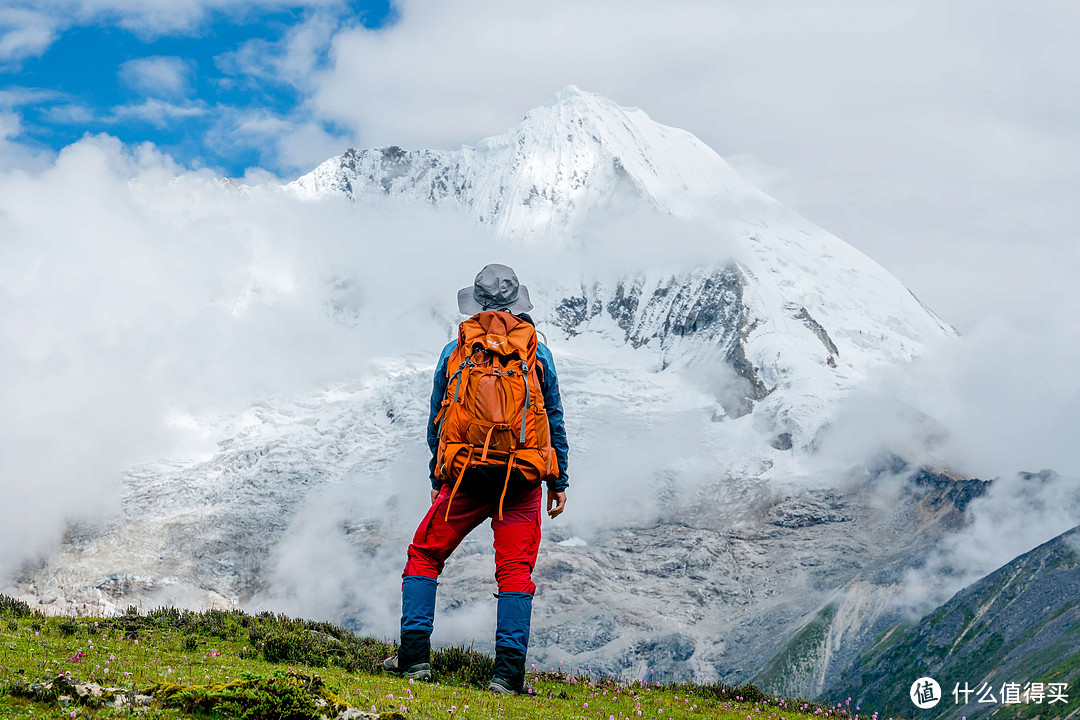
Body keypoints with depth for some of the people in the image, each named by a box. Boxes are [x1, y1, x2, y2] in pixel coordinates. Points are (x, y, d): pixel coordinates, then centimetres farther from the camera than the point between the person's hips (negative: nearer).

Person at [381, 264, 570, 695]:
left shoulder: (454, 352, 7)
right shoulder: (538, 353, 6)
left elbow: (436, 422, 11)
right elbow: (554, 420, 8)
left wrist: (437, 478, 21)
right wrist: (558, 482, 15)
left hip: (464, 475, 0)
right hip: (522, 480, 0)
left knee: (424, 555, 13)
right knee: (515, 571, 3)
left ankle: (414, 656, 6)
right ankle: (508, 673, -5)